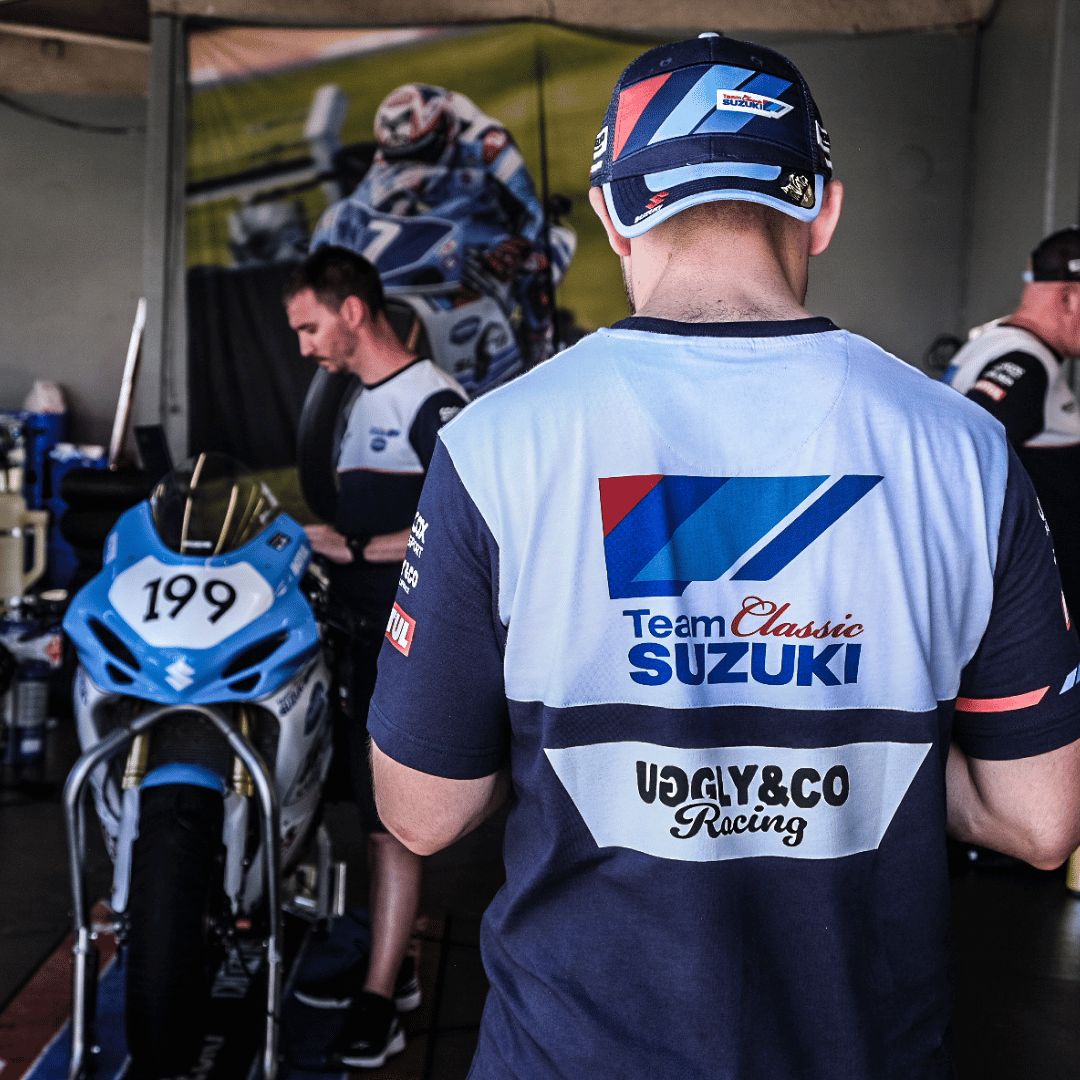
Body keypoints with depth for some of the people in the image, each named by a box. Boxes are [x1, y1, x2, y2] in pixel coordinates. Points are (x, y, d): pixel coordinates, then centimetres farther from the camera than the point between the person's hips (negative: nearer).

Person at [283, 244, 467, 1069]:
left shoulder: (434, 401, -13)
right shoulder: (364, 401, 19)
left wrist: (357, 549, -16)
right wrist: (316, 541, 4)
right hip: (364, 632, 10)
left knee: (392, 818, -6)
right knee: (373, 809, 15)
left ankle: (380, 1004, 2)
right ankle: (391, 966, 28)